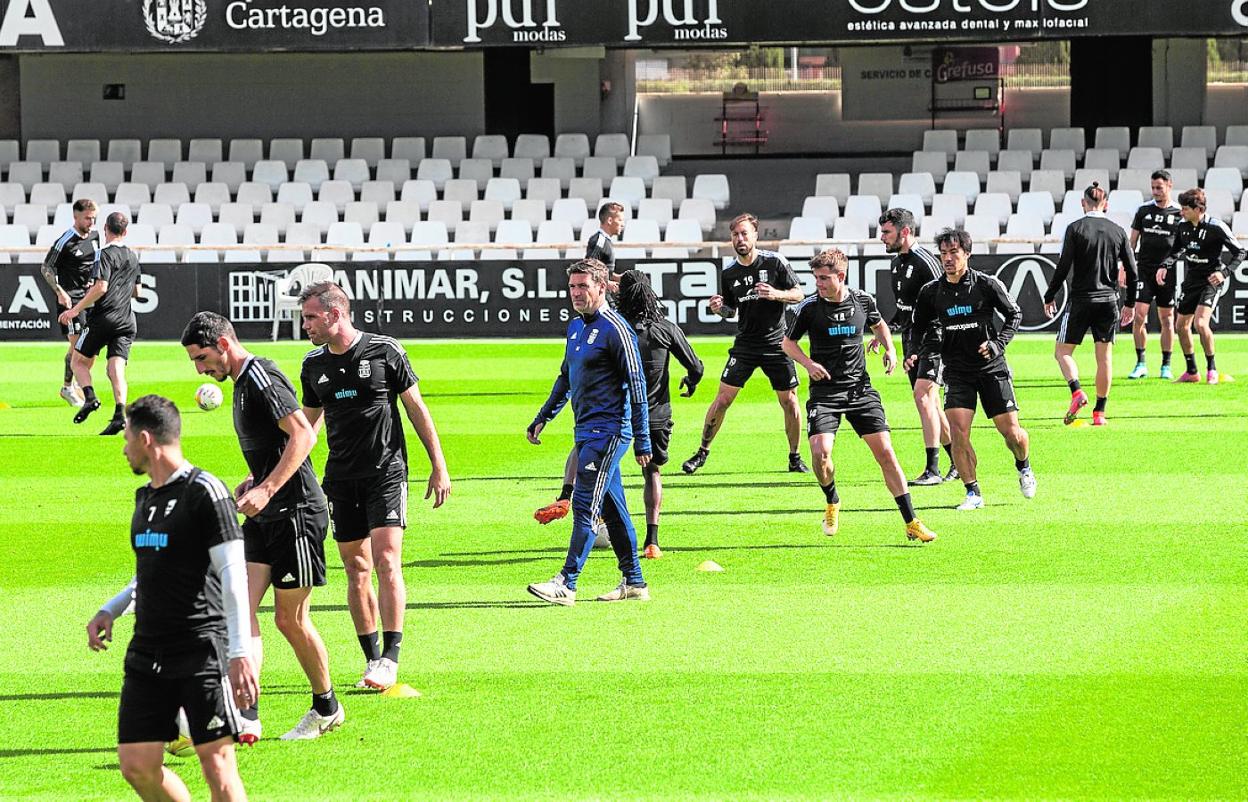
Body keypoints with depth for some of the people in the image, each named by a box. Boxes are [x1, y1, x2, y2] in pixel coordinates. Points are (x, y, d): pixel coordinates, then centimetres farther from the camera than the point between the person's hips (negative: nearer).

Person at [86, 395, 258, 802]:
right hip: (147, 653, 8)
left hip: (202, 653, -8)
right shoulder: (145, 497, 15)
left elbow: (233, 575, -14)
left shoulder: (205, 491, -10)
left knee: (216, 763, -8)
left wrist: (239, 654, -19)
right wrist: (109, 611, 15)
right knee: (137, 765, 3)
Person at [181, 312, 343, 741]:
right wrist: (252, 480, 14)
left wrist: (266, 489, -27)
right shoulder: (243, 382, 16)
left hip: (297, 512, -9)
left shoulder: (261, 376, -14)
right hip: (264, 518, 9)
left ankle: (326, 707, 20)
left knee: (290, 619, 1)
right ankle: (244, 713, -14)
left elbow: (303, 435, -23)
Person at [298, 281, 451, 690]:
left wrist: (438, 466, -1)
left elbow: (416, 408, 1)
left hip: (386, 470, -5)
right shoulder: (314, 365, 7)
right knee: (356, 569, 5)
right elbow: (305, 426, 19)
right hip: (341, 479, 5)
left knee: (387, 560, -15)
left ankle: (391, 657, -13)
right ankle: (373, 660, 12)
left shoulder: (384, 351, -6)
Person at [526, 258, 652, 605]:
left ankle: (566, 584, -16)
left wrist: (642, 442, -15)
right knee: (611, 508, 12)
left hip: (609, 430, -9)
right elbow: (565, 379, 27)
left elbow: (636, 385, -13)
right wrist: (542, 418, 23)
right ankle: (634, 583, 17)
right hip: (587, 430, 9)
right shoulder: (576, 326, 15)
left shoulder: (615, 329, -12)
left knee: (586, 505, -12)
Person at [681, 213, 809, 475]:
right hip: (745, 343, 2)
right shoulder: (729, 273, 2)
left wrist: (775, 294, -21)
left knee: (789, 401, -1)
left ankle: (795, 458, 14)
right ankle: (702, 452, 6)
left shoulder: (775, 262, -6)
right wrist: (719, 308, -9)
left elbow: (798, 294, -3)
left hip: (776, 343, -2)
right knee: (723, 398, -5)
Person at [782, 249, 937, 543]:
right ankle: (832, 503, 12)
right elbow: (788, 342, 7)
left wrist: (889, 349, 4)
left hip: (860, 389, 2)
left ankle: (911, 523, 1)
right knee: (820, 452, -20)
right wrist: (808, 363, -11)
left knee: (885, 451, -4)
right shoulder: (809, 307, -7)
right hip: (825, 392, -2)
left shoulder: (863, 301, -1)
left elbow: (878, 325, 22)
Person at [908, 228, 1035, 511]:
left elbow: (1015, 315, 3)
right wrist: (918, 354, -4)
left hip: (992, 368, -2)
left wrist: (998, 343, -11)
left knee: (1011, 431, -2)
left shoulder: (987, 284, -7)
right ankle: (973, 493, -4)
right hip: (957, 371, 2)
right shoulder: (931, 292, 0)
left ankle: (1023, 467, 32)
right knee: (958, 431, -15)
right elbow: (921, 329, 15)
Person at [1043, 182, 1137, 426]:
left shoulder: (1075, 228, -7)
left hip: (1081, 300, -3)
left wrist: (1050, 297, 2)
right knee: (1104, 356, 8)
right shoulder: (1117, 231, 4)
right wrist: (1130, 303, 17)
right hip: (1108, 301, 3)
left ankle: (1077, 393, -16)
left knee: (1062, 351, 7)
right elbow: (1131, 270, 6)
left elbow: (1063, 267, -10)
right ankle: (1100, 412, 8)